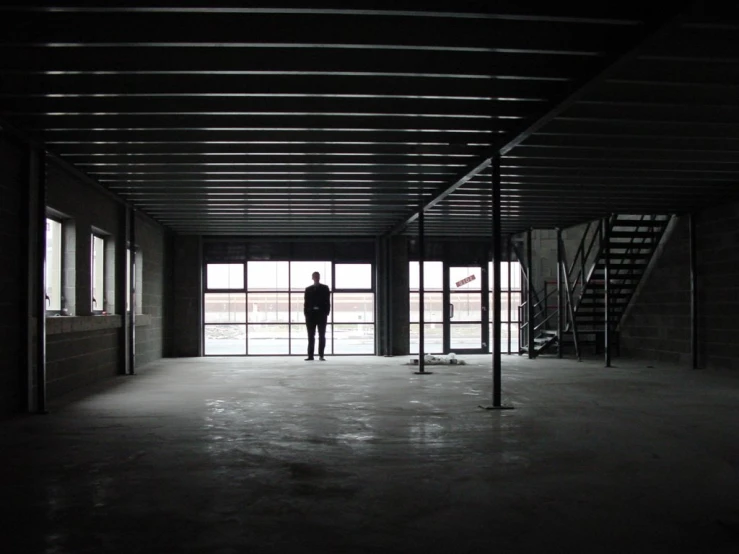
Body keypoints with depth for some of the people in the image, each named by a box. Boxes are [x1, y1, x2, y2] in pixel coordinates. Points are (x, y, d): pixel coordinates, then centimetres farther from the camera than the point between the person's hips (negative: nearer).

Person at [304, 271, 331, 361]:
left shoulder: (325, 288, 7)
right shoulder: (308, 289, 12)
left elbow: (327, 301, 1)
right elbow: (306, 302, 7)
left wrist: (327, 313, -8)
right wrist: (306, 313, -3)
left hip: (321, 314, -1)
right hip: (311, 314, 2)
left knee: (322, 336, -2)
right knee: (311, 336, 1)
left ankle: (321, 355, 0)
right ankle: (310, 355, 2)